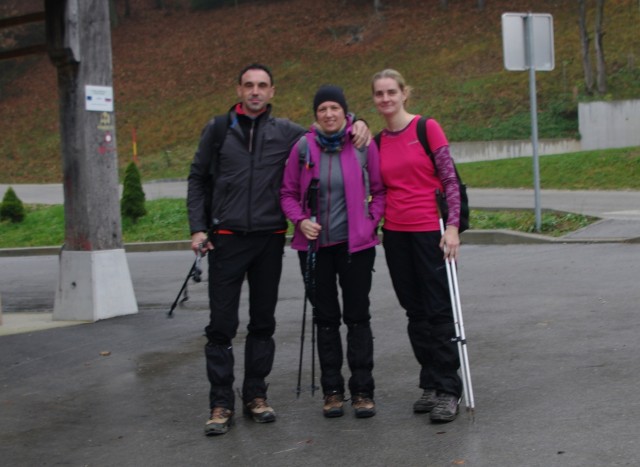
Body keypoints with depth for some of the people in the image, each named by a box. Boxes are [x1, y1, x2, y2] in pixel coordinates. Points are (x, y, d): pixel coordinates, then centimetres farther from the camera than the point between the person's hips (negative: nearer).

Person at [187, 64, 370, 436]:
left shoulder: (286, 133, 6)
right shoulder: (218, 130, 4)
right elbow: (198, 180, 9)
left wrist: (358, 123, -4)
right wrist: (198, 228, 0)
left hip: (270, 239, 2)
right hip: (227, 238, -2)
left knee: (263, 322, 9)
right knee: (222, 324, -2)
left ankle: (256, 395, 20)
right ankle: (221, 403, 4)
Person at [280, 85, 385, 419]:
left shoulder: (363, 144, -3)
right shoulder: (303, 147, -1)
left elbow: (379, 189, 6)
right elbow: (288, 193, 6)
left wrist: (372, 220, -6)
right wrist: (300, 220, -10)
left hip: (357, 243, -1)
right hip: (316, 244, 1)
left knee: (358, 316, 2)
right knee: (325, 317, 9)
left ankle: (362, 391, 10)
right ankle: (332, 391, 18)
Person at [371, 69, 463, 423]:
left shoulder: (427, 128, -4)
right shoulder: (378, 141, 9)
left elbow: (450, 179, -7)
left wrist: (452, 226, -13)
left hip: (430, 230, -5)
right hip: (395, 234, 5)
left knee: (438, 310, -3)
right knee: (415, 312, 10)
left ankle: (448, 390, 3)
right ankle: (430, 386, 19)